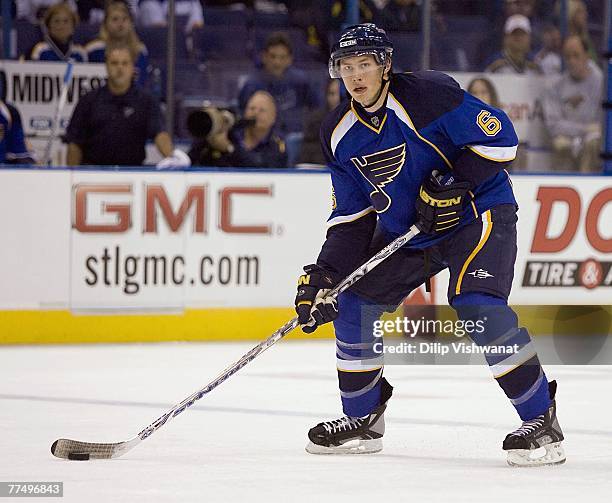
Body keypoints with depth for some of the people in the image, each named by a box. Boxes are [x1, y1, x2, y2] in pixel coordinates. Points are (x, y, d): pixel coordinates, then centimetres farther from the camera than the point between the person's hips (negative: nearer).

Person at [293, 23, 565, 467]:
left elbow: (499, 135, -20)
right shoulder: (340, 134, 0)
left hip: (476, 211, -8)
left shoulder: (426, 94, -22)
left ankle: (542, 421, -17)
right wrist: (325, 273, -6)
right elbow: (351, 214, 5)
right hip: (403, 231, 8)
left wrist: (453, 185, -26)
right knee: (353, 305, 3)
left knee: (478, 306, -26)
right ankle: (363, 420, 19)